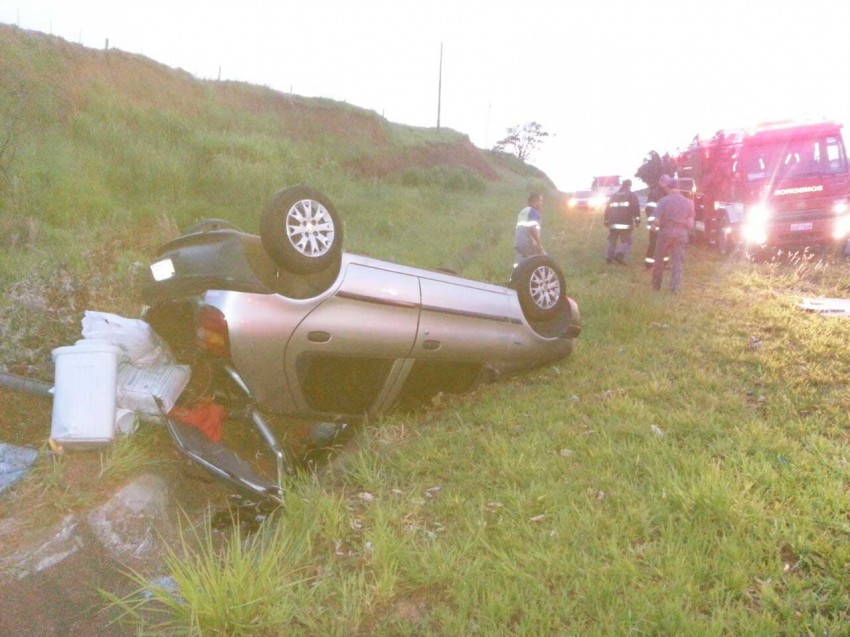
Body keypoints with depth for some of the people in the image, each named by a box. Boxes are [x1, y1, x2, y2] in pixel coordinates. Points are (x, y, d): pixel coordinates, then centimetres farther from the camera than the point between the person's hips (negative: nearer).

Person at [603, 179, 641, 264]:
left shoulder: (613, 195, 18)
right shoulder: (632, 195, 4)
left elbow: (607, 208, 19)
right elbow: (636, 207, -10)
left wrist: (606, 221, 26)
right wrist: (637, 219, -10)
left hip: (613, 223, 4)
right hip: (625, 223, -4)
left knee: (612, 241, 14)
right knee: (626, 241, 1)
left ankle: (609, 257, 7)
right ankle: (619, 254, -20)